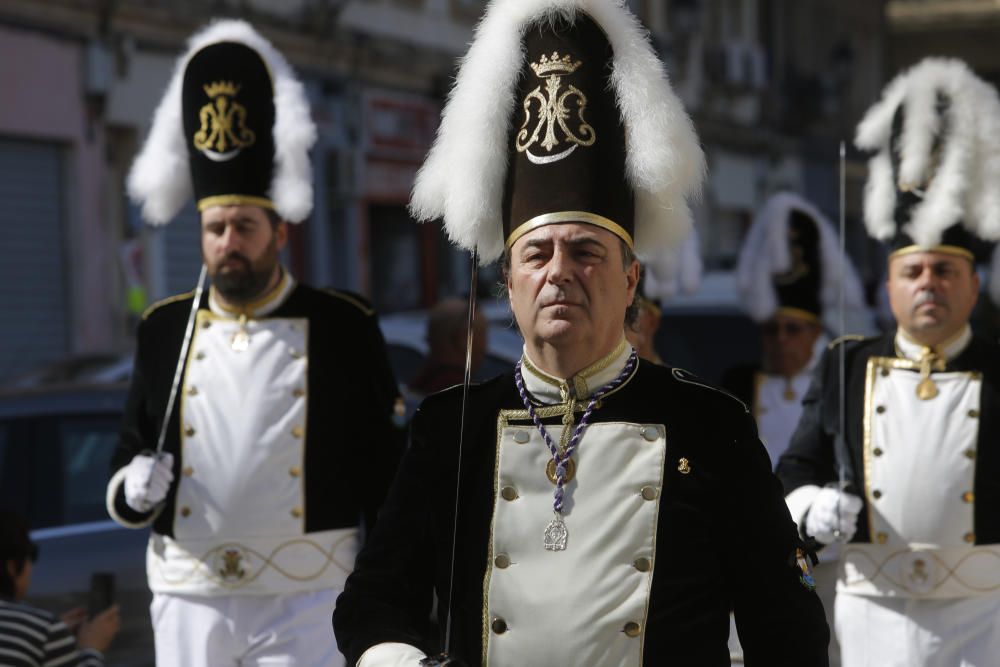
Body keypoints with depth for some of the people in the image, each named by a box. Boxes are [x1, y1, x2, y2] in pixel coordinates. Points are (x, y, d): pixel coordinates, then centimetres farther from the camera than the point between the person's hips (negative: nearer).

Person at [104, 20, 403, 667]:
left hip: (307, 605, -3)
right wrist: (135, 490, -9)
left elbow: (387, 478, 3)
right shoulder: (165, 330, 9)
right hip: (188, 605, 3)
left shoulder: (345, 328, 1)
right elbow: (127, 462, 15)